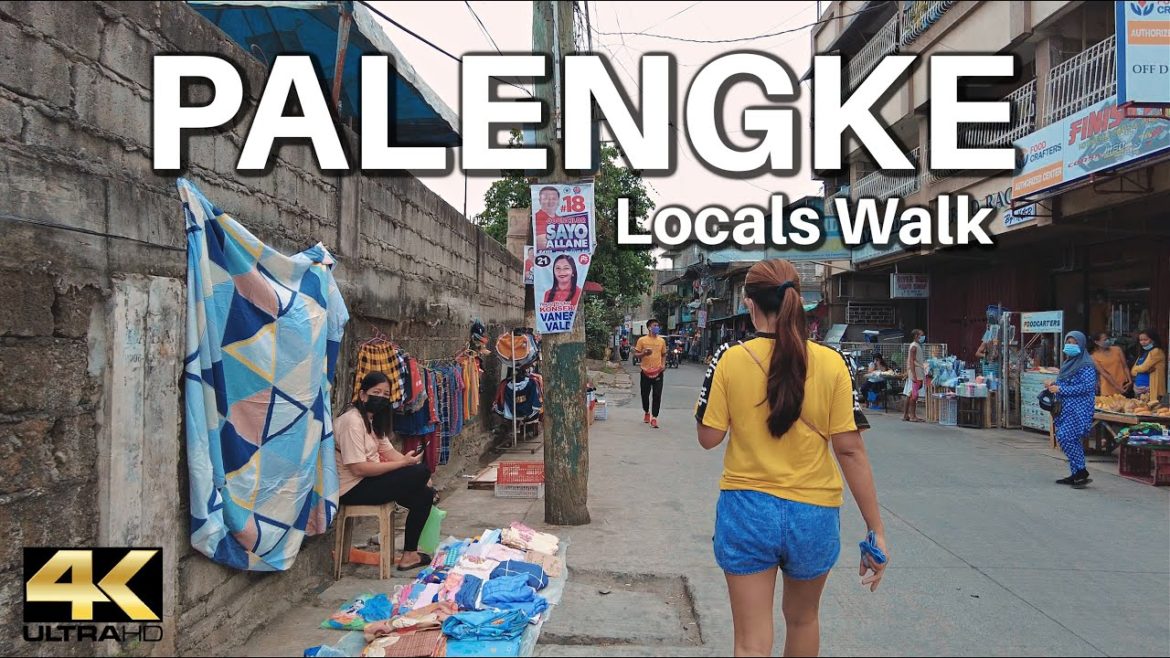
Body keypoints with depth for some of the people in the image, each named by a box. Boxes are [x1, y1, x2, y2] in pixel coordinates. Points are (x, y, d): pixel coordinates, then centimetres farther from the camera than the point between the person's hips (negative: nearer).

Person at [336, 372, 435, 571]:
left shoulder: (374, 420, 13)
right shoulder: (352, 422, -18)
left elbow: (389, 452, 9)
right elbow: (358, 468, -24)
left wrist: (409, 459, -10)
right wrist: (404, 463, -22)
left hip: (370, 480, 10)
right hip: (353, 489, -9)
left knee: (425, 495, -2)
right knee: (420, 472, -18)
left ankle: (409, 554, 6)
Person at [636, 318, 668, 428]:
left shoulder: (661, 341, 8)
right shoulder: (642, 340, -1)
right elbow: (636, 354, 2)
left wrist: (663, 364, 0)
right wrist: (644, 353, -19)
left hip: (658, 372, 1)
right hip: (646, 371, -1)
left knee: (657, 395, -5)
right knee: (645, 394, 9)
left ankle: (654, 418, -2)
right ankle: (646, 412, 34)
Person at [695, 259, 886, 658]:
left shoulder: (730, 359, -10)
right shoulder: (831, 363, -9)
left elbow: (708, 438, -5)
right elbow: (850, 449, -9)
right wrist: (876, 529, -3)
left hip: (746, 509, -2)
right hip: (814, 513, 2)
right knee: (802, 618, 28)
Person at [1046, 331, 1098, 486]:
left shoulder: (1086, 365, -10)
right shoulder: (1068, 363, 16)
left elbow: (1087, 386, -20)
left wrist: (1060, 389, -19)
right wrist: (1054, 384, 5)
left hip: (1078, 408, -9)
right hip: (1066, 408, 9)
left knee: (1064, 437, -16)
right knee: (1072, 440, 10)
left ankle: (1080, 471, -7)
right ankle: (1076, 474, 16)